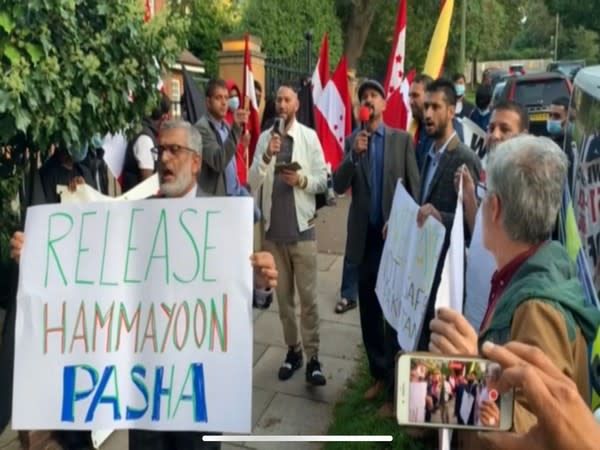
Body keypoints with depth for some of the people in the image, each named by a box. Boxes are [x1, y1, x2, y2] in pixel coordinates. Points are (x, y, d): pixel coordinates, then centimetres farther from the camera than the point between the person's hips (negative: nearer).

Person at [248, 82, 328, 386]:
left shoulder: (309, 136, -2)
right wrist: (267, 156, -17)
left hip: (301, 227, -3)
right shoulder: (264, 138, 3)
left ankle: (313, 357, 10)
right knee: (283, 295, 13)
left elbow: (323, 180, -1)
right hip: (273, 228, 3)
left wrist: (302, 180, -20)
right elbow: (252, 183, -3)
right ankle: (292, 350, 27)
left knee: (308, 296, 1)